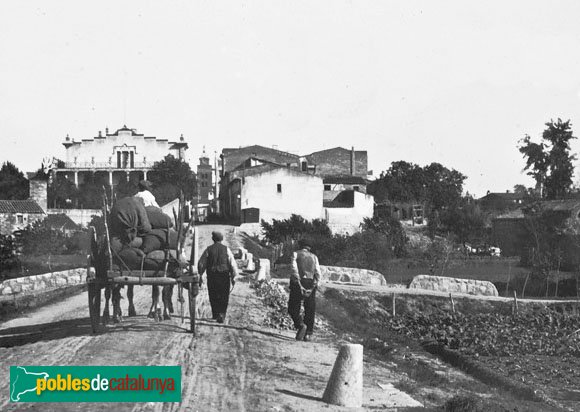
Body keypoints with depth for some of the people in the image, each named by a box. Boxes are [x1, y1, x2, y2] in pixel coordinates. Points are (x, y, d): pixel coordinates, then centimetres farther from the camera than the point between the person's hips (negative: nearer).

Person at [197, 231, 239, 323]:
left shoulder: (208, 250, -1)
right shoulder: (226, 249, -1)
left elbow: (201, 264, 1)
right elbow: (232, 264, -4)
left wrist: (200, 275, 11)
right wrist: (233, 277, 2)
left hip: (212, 276, 1)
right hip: (224, 276, -1)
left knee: (213, 296, 14)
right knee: (224, 297, 4)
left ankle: (215, 314, 23)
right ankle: (221, 314, -12)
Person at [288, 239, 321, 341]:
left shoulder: (296, 254, 9)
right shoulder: (314, 257, 16)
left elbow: (294, 269, -8)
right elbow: (318, 273, 1)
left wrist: (299, 284, -13)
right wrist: (315, 285, -5)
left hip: (298, 283, -2)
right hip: (311, 283, 3)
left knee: (293, 308, 4)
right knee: (310, 310, 8)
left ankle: (301, 325, -19)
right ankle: (308, 333, 4)